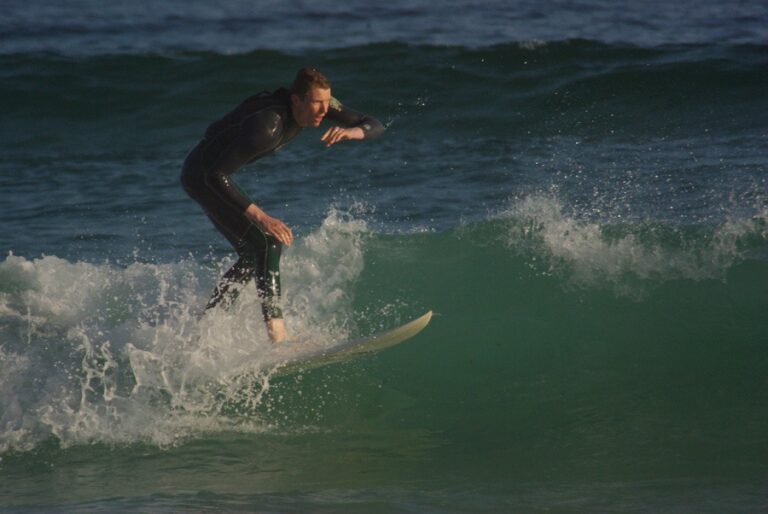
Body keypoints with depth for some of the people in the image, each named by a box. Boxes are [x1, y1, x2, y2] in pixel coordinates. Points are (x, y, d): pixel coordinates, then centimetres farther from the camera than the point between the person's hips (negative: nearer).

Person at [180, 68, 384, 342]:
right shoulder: (267, 125, -35)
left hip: (215, 173, 9)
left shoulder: (319, 103, -11)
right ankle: (277, 337, -28)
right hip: (201, 174, -9)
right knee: (267, 244, -21)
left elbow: (374, 126, -8)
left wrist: (351, 131, -32)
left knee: (253, 257, 13)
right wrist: (260, 217, -40)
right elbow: (216, 175, -35)